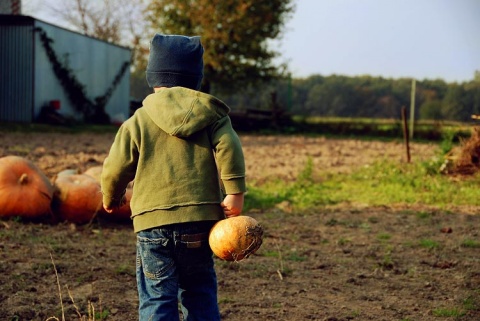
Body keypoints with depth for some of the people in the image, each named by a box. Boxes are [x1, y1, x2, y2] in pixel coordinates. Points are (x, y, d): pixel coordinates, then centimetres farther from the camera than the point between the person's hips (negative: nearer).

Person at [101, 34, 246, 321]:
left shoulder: (138, 122, 4)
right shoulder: (212, 113, 8)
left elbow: (115, 168, 4)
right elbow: (229, 149, -8)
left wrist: (111, 197, 24)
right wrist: (235, 192, -8)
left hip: (154, 222, -2)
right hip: (200, 221, 2)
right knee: (200, 293, 16)